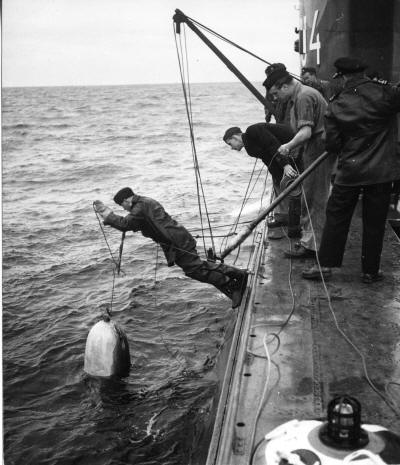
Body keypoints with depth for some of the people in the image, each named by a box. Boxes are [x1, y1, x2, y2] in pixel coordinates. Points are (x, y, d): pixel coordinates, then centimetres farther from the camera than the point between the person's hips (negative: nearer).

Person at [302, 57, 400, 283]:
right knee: (375, 222, 8)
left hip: (350, 171, 0)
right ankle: (371, 271, 18)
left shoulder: (336, 106, -4)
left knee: (336, 217, 12)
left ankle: (325, 264, 14)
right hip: (382, 171, 0)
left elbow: (332, 144, -2)